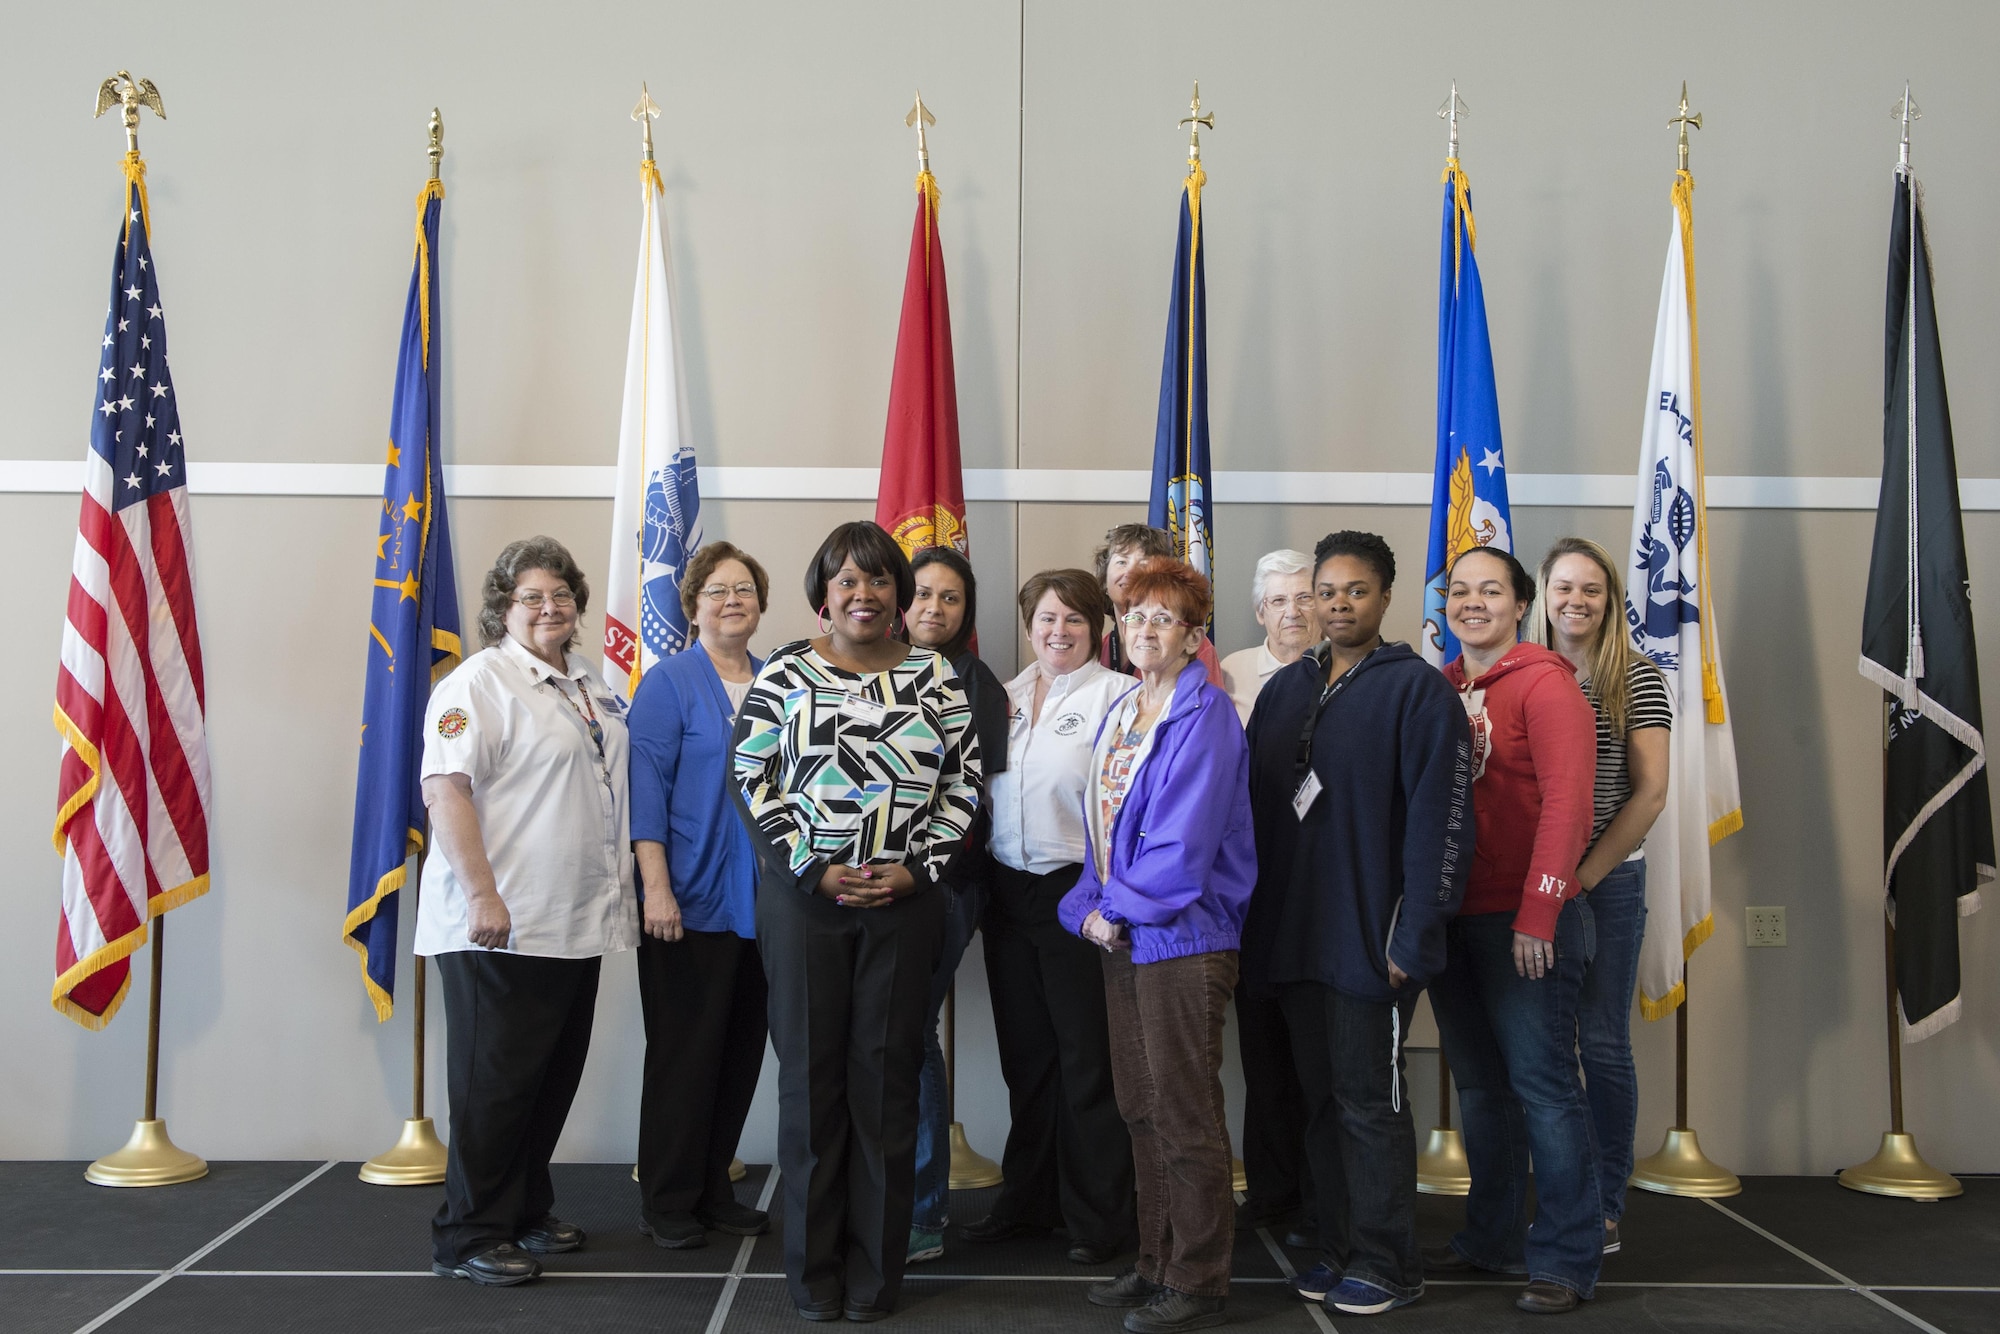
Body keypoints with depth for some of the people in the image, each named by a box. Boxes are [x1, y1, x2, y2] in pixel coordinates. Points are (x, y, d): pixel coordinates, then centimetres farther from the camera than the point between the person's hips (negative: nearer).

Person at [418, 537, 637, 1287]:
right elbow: (446, 788, -18)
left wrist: (629, 885, 21)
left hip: (575, 924, 8)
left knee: (554, 1079, 15)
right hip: (500, 930, -8)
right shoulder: (481, 682, -8)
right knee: (495, 1083, -1)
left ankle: (526, 1212, 29)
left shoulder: (588, 689, 17)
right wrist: (483, 895, -24)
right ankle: (469, 1238, 10)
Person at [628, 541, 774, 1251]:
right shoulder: (670, 682, -4)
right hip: (690, 900, -5)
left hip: (761, 901, 6)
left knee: (741, 1050, 10)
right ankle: (667, 1202, 13)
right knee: (683, 1052, 0)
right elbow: (646, 786, -10)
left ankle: (713, 1191, 23)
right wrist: (656, 886, -16)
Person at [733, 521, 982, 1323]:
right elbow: (752, 780, -1)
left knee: (887, 1075, 4)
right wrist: (814, 867, -9)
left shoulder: (936, 678, 6)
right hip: (804, 897, -1)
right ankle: (814, 1270, 17)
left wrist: (916, 868, -7)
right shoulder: (785, 674, 2)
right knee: (810, 1072, 4)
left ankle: (875, 1271, 16)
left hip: (905, 898, 1)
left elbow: (963, 783, 5)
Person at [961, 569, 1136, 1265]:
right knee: (1025, 1054, 15)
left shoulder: (1115, 695, -6)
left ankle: (1097, 1218, 15)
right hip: (1009, 890, 6)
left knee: (1087, 1059, 3)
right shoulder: (1008, 696, 13)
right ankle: (1027, 1199, 28)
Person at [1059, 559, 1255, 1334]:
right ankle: (1156, 1264, 26)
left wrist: (1117, 905, -11)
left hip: (1183, 936, -8)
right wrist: (1090, 907, 0)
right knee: (1140, 1110, 14)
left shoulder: (1204, 717, -13)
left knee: (1186, 1116, -1)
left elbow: (1184, 842, -19)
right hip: (1123, 939, 8)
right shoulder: (1119, 715, 14)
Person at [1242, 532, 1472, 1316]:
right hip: (1293, 937, 6)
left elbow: (1440, 821, -12)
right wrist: (1255, 923, 8)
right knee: (1322, 1096, 12)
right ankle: (1339, 1249, 24)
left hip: (1372, 939, -6)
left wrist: (1416, 936, -17)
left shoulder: (1416, 689, -7)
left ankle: (1388, 1265, 14)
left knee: (1370, 1102, 1)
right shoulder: (1284, 690, 12)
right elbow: (1257, 809, 13)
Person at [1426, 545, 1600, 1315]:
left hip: (1524, 923, -7)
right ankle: (1493, 1238, 28)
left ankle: (1567, 1259, 9)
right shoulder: (1440, 690, 13)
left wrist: (1537, 914, -18)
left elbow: (1567, 803, -14)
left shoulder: (1544, 682, -7)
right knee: (1478, 1086, 15)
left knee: (1542, 1085, -2)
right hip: (1453, 919, 7)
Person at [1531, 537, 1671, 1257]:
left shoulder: (1637, 678, -1)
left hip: (1609, 880, -3)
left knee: (1602, 1043, 0)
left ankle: (1605, 1205, 13)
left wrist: (1586, 874, -11)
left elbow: (1649, 793, -6)